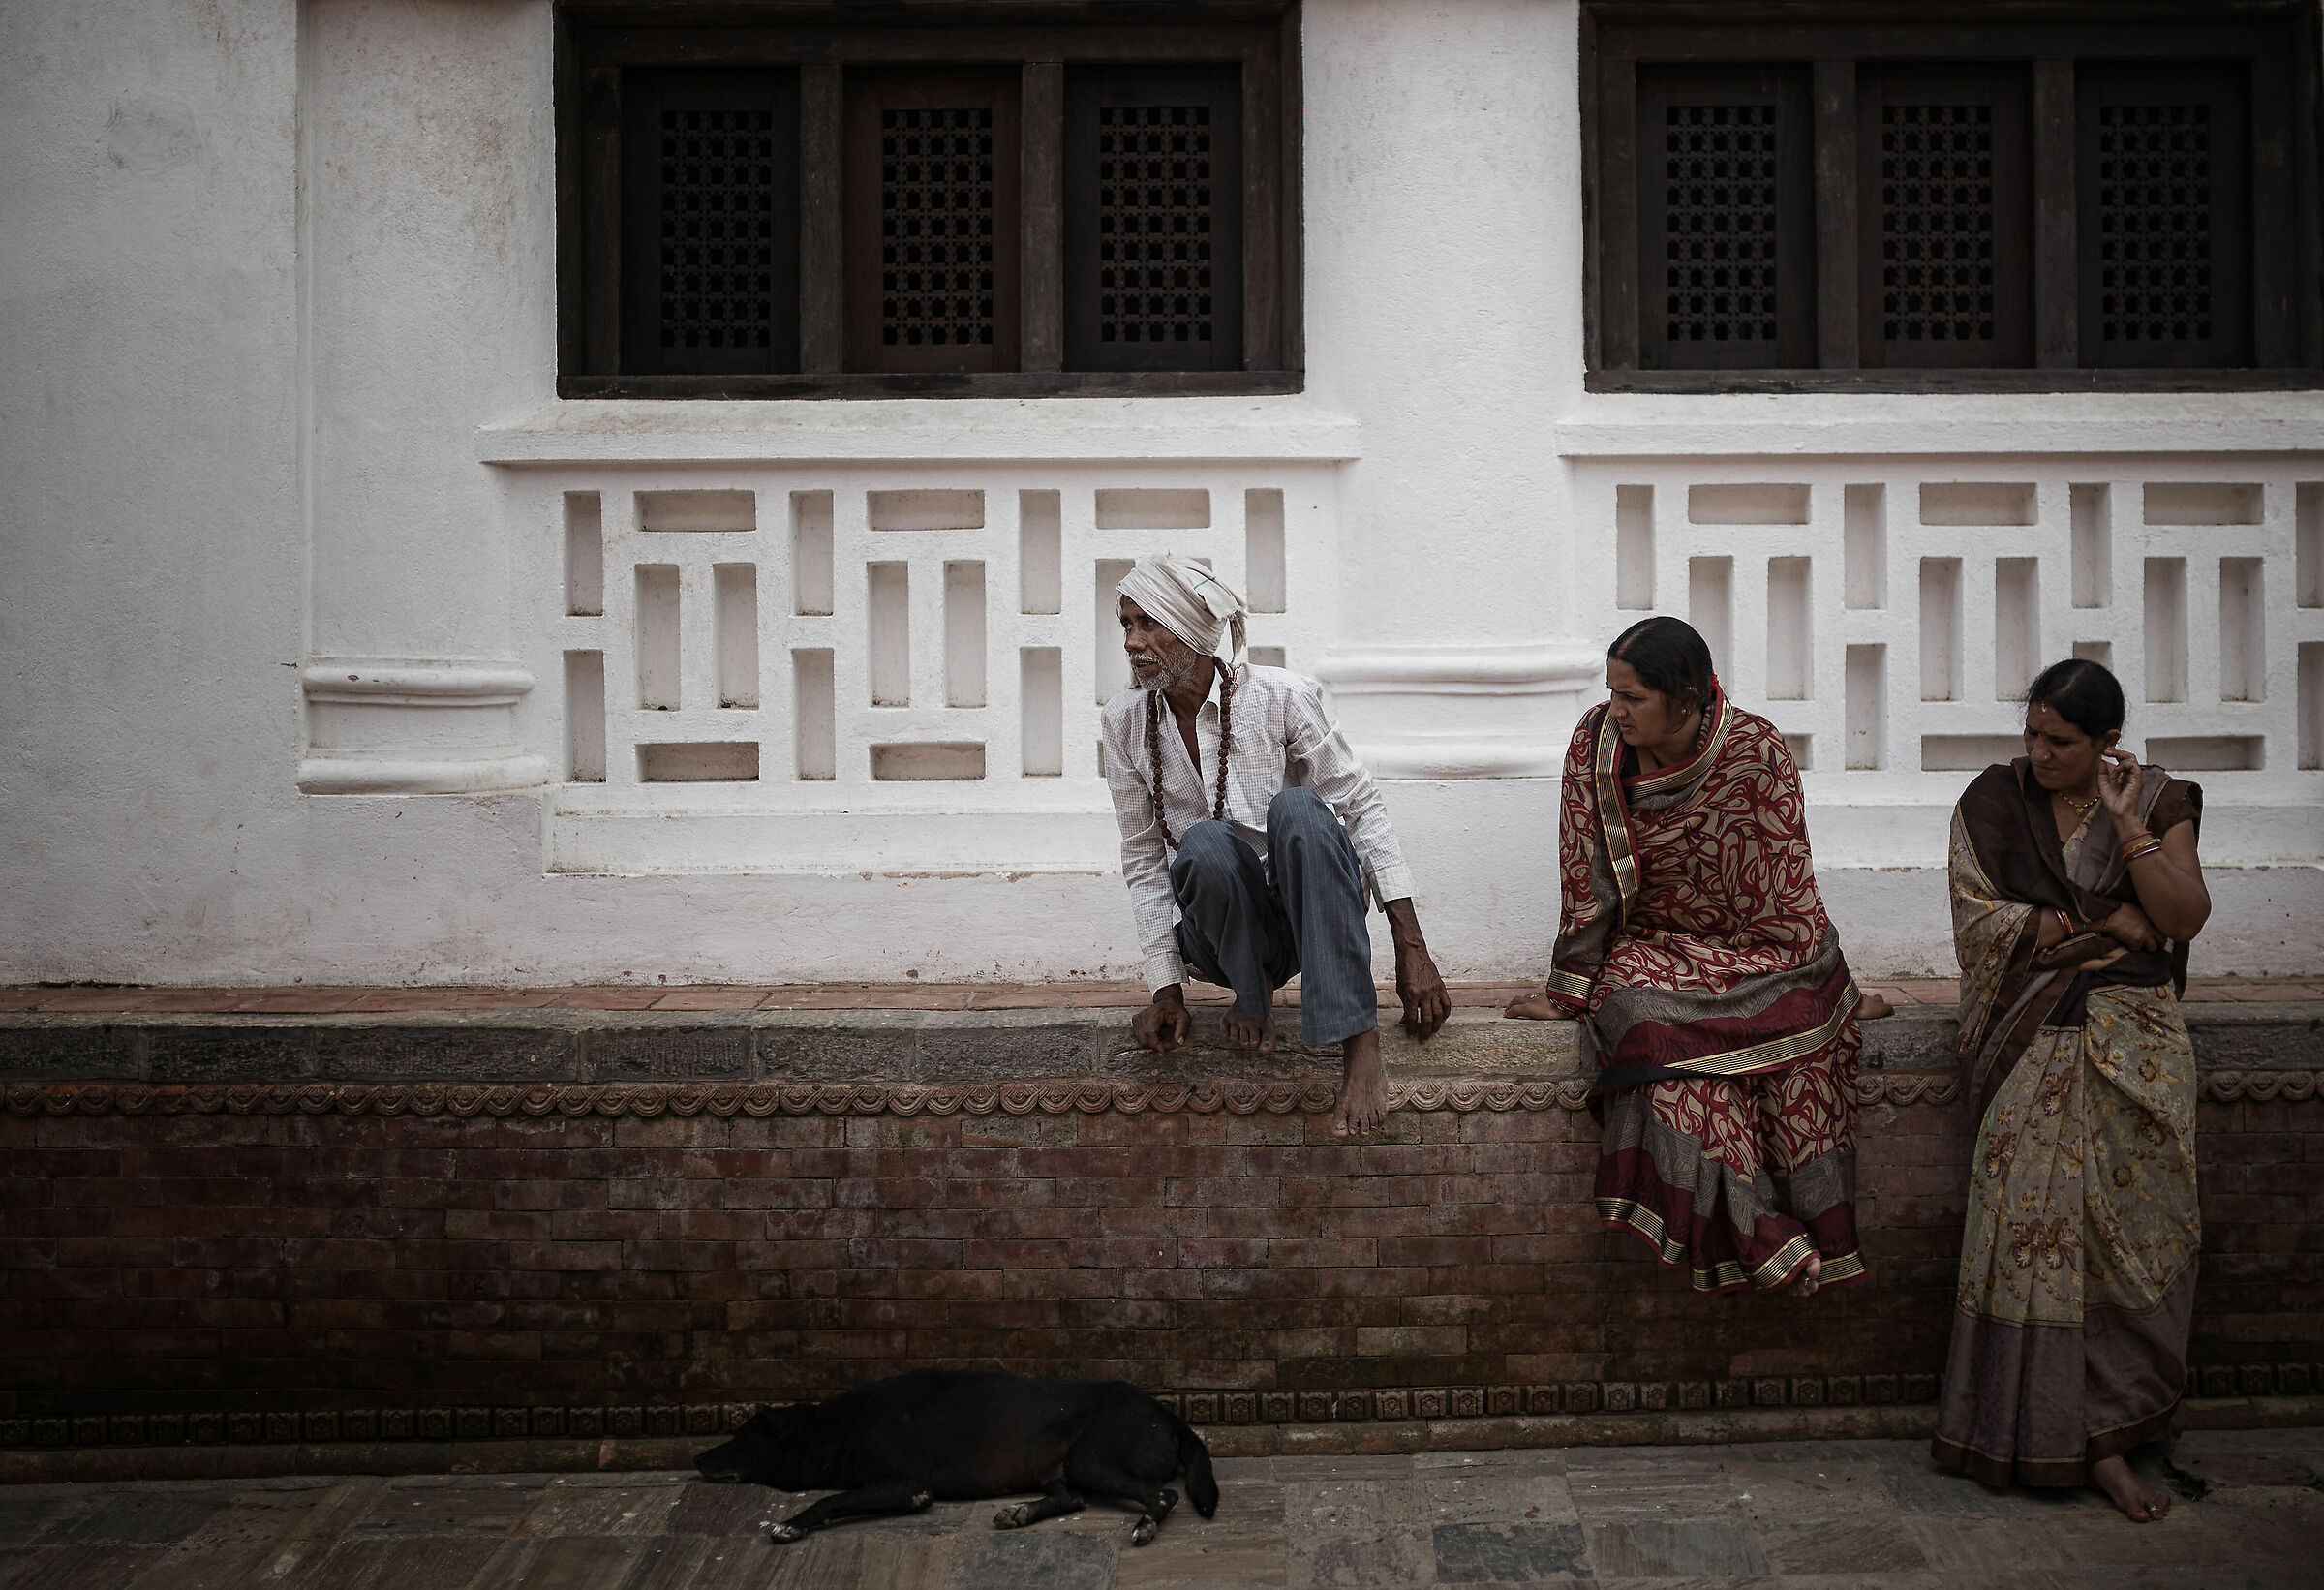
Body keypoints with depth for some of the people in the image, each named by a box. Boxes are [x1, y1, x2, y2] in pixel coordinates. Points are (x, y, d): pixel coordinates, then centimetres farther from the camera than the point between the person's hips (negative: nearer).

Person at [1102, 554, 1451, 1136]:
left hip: (1309, 907, -1)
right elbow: (1143, 859, 4)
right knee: (1205, 843, -33)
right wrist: (1167, 989, -4)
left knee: (1296, 808, -35)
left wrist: (1411, 947, -15)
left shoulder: (1279, 695, -11)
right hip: (1225, 930, 1)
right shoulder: (1124, 725, -3)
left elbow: (1362, 807, -9)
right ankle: (1252, 990, -6)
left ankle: (1359, 1044, -38)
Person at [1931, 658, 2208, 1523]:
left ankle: (2096, 1433, -11)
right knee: (2039, 1202, -20)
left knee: (2133, 1212, -17)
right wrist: (2108, 924, -4)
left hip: (2134, 1029, 1)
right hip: (2035, 1024, -1)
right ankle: (2092, 1436, -15)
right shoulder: (1993, 800, 7)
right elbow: (1979, 917, -2)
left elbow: (2186, 918, -2)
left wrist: (2129, 824, -9)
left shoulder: (2159, 802, 9)